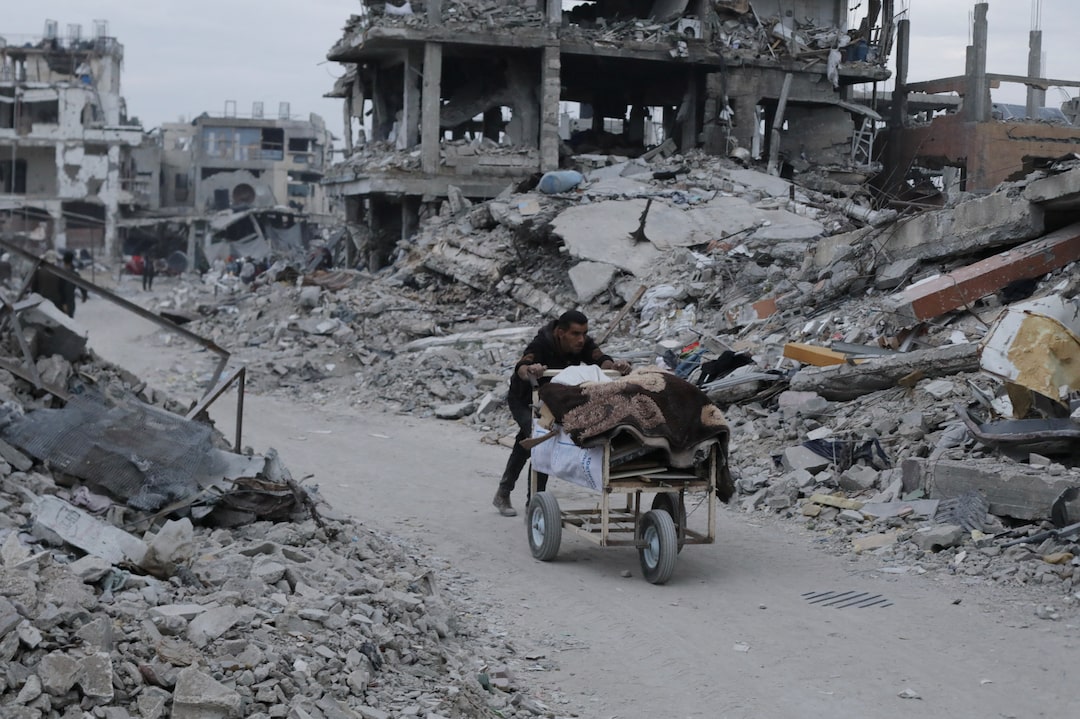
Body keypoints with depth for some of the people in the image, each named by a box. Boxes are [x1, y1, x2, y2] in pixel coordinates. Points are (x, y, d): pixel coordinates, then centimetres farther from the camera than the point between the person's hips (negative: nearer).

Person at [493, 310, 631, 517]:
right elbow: (521, 368, -50)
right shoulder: (542, 343, -34)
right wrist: (529, 371, -75)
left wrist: (614, 366, -59)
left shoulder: (583, 343, -20)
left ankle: (503, 495, 34)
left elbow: (600, 360, -36)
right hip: (523, 399, -6)